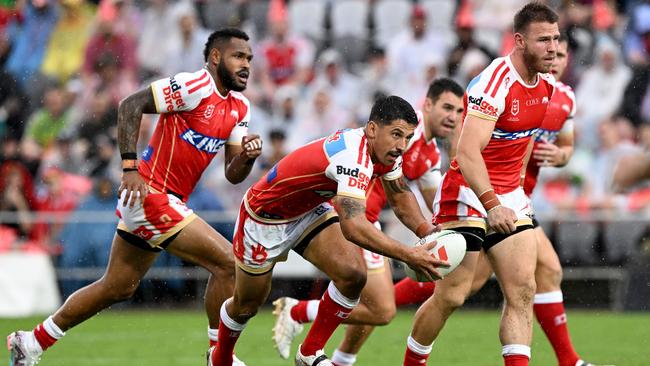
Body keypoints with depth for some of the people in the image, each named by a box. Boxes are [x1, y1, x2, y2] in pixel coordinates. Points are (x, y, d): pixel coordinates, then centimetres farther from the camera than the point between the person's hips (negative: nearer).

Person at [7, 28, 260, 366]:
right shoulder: (196, 85, -15)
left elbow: (233, 175, 12)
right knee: (227, 263, -13)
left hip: (168, 203, 10)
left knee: (117, 288, 18)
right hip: (150, 196, -9)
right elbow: (130, 105, -19)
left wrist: (247, 156, -10)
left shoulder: (239, 108, 11)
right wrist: (130, 168, -24)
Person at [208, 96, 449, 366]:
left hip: (310, 211, 7)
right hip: (265, 215, -7)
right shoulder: (354, 155, -40)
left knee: (353, 274, -17)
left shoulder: (384, 149, -13)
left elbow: (400, 197, 5)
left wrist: (427, 231, -15)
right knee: (247, 306, 11)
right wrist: (409, 256, -54)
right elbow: (353, 227, -51)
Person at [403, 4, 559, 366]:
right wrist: (491, 206, -38)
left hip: (509, 199, 8)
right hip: (469, 195, -7)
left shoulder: (547, 87, 5)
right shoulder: (495, 82, -22)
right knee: (450, 296, -4)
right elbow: (467, 153, -30)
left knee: (523, 291, -6)